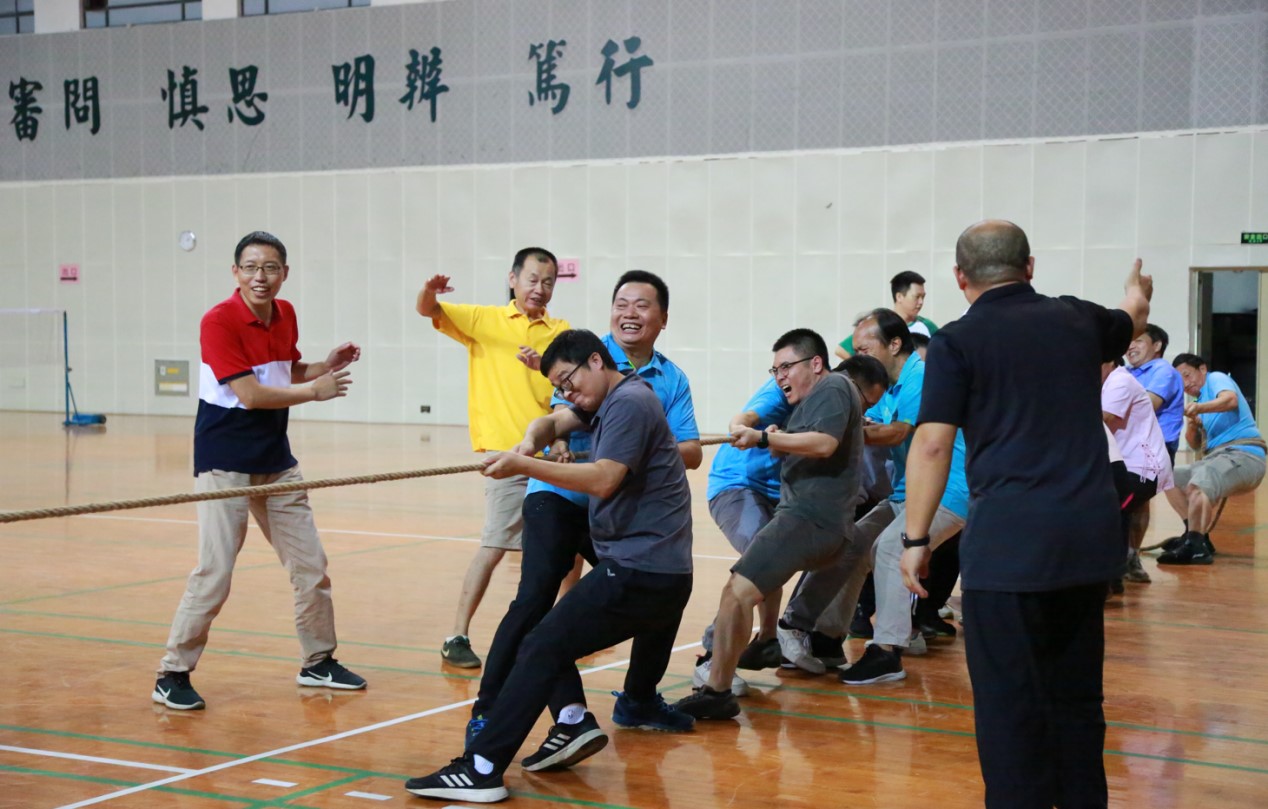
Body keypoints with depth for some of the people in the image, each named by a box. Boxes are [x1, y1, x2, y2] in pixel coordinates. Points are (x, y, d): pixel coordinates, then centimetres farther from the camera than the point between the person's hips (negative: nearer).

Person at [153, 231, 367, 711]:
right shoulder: (219, 321, -17)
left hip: (276, 460, 7)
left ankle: (317, 662, 25)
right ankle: (173, 675, 3)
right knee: (214, 572, -9)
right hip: (225, 463, -7)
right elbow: (250, 394, -22)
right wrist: (314, 391, -14)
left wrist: (327, 365, 1)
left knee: (311, 565, 10)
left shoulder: (285, 315, 5)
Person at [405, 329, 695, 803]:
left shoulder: (629, 402, -10)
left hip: (637, 573, -10)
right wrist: (532, 441, 0)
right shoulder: (608, 402, 21)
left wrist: (524, 465, -22)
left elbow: (603, 480, -20)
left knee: (542, 651, -16)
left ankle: (483, 768, -22)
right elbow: (552, 423, 23)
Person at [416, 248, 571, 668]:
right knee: (494, 546, -10)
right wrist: (430, 291, -26)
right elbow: (428, 311, -3)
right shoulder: (484, 319, 7)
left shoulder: (561, 332, 12)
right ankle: (457, 637, -4)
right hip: (508, 453, -4)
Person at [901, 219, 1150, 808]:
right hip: (1091, 535, 5)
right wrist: (1136, 293, 59)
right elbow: (1131, 321, 36)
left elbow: (931, 444, -8)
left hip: (1008, 543, -5)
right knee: (1077, 696, 16)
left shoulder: (958, 341, -2)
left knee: (1009, 703, 0)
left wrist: (915, 540, -3)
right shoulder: (1078, 320, 13)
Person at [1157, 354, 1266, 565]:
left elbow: (1230, 400, -26)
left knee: (1198, 484, -33)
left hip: (1242, 454, -10)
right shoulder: (1202, 397, 24)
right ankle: (1199, 538, 5)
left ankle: (1194, 546, -32)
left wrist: (1199, 408, -42)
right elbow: (1195, 444, 21)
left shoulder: (1216, 379, -1)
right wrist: (1192, 425, 0)